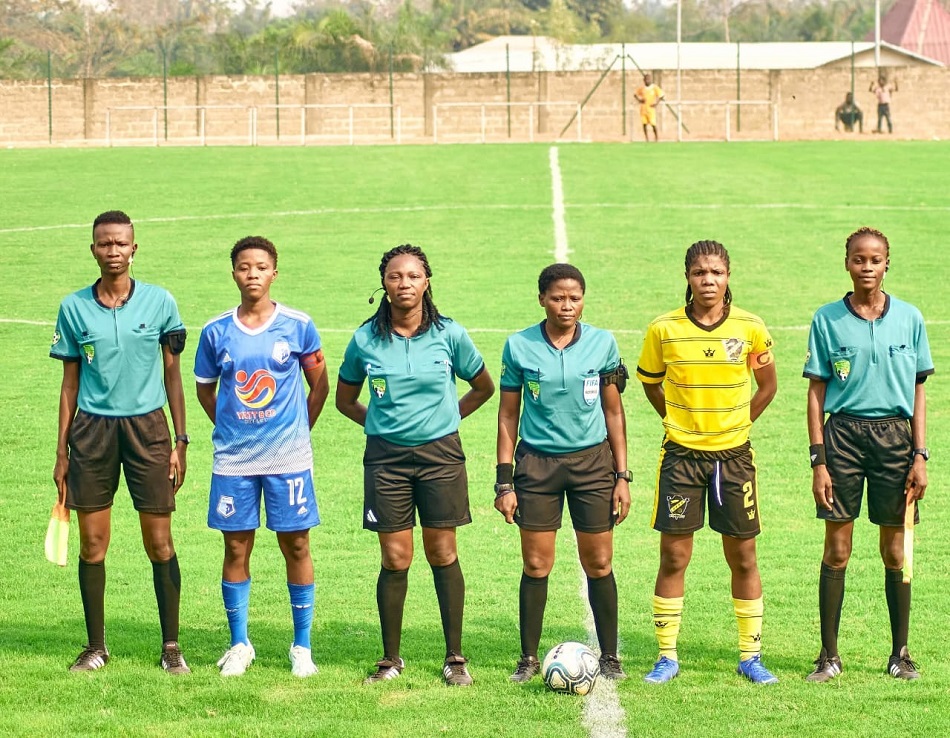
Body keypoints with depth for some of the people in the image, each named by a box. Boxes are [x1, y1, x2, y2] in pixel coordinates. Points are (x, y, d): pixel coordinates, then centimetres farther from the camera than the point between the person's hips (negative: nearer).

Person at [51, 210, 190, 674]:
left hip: (147, 426, -1)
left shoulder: (159, 303, 0)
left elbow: (173, 374, 6)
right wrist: (61, 451, 7)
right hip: (92, 428, 1)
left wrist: (180, 440, 2)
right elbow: (70, 382, 9)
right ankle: (95, 647, 14)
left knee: (159, 543, -1)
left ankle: (171, 646, 9)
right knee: (92, 544, 3)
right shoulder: (74, 308, 4)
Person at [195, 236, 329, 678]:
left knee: (296, 546, 2)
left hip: (288, 458, -1)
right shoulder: (216, 332, 2)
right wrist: (230, 427, 9)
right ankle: (239, 645, 16)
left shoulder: (297, 326, -2)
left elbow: (319, 384, 9)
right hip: (234, 459, 1)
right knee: (236, 549, 5)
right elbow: (205, 390, 15)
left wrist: (299, 429, 8)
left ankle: (302, 646, 10)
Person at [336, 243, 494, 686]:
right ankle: (390, 659, 11)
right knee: (395, 558, 1)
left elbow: (483, 387, 12)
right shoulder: (366, 339, 0)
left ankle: (454, 658, 9)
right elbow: (345, 400, 14)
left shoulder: (448, 334, -2)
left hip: (440, 454, 0)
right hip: (386, 456, 0)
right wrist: (380, 422, 3)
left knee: (442, 554, 2)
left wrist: (447, 417, 5)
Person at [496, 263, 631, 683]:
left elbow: (613, 411, 7)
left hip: (592, 460, 0)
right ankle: (529, 658, 13)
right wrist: (504, 482, 0)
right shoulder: (519, 346, -2)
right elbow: (508, 415, 4)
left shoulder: (602, 344, 0)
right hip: (537, 463, 0)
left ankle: (609, 657, 14)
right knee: (536, 565, 0)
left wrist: (622, 476, 4)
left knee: (598, 563, 2)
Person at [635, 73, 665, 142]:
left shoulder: (655, 87, -4)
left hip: (651, 108, -3)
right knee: (644, 124, 1)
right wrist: (639, 99, -3)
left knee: (653, 124, -6)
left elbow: (661, 96, 2)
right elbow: (635, 94, 14)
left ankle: (656, 136, 16)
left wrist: (656, 103, -8)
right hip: (643, 108, 3)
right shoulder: (641, 88, 4)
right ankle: (647, 139, 10)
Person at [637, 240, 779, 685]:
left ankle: (750, 656, 15)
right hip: (681, 456, -1)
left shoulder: (751, 328, -4)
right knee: (673, 557, 0)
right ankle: (667, 656, 9)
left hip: (734, 455, 1)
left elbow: (767, 385, 11)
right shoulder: (664, 330, -5)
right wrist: (677, 421, 6)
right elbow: (650, 383, 12)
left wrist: (737, 424, 7)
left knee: (743, 557, 5)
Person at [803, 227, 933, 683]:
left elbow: (918, 391, 7)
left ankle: (900, 653, 16)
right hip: (843, 434, -1)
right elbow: (816, 393, 3)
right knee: (836, 550, 0)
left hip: (894, 435, 1)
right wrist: (818, 460, -3)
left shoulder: (909, 318, 4)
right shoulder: (827, 319, 1)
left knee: (895, 551, 6)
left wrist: (920, 456, 1)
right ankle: (829, 655, 8)